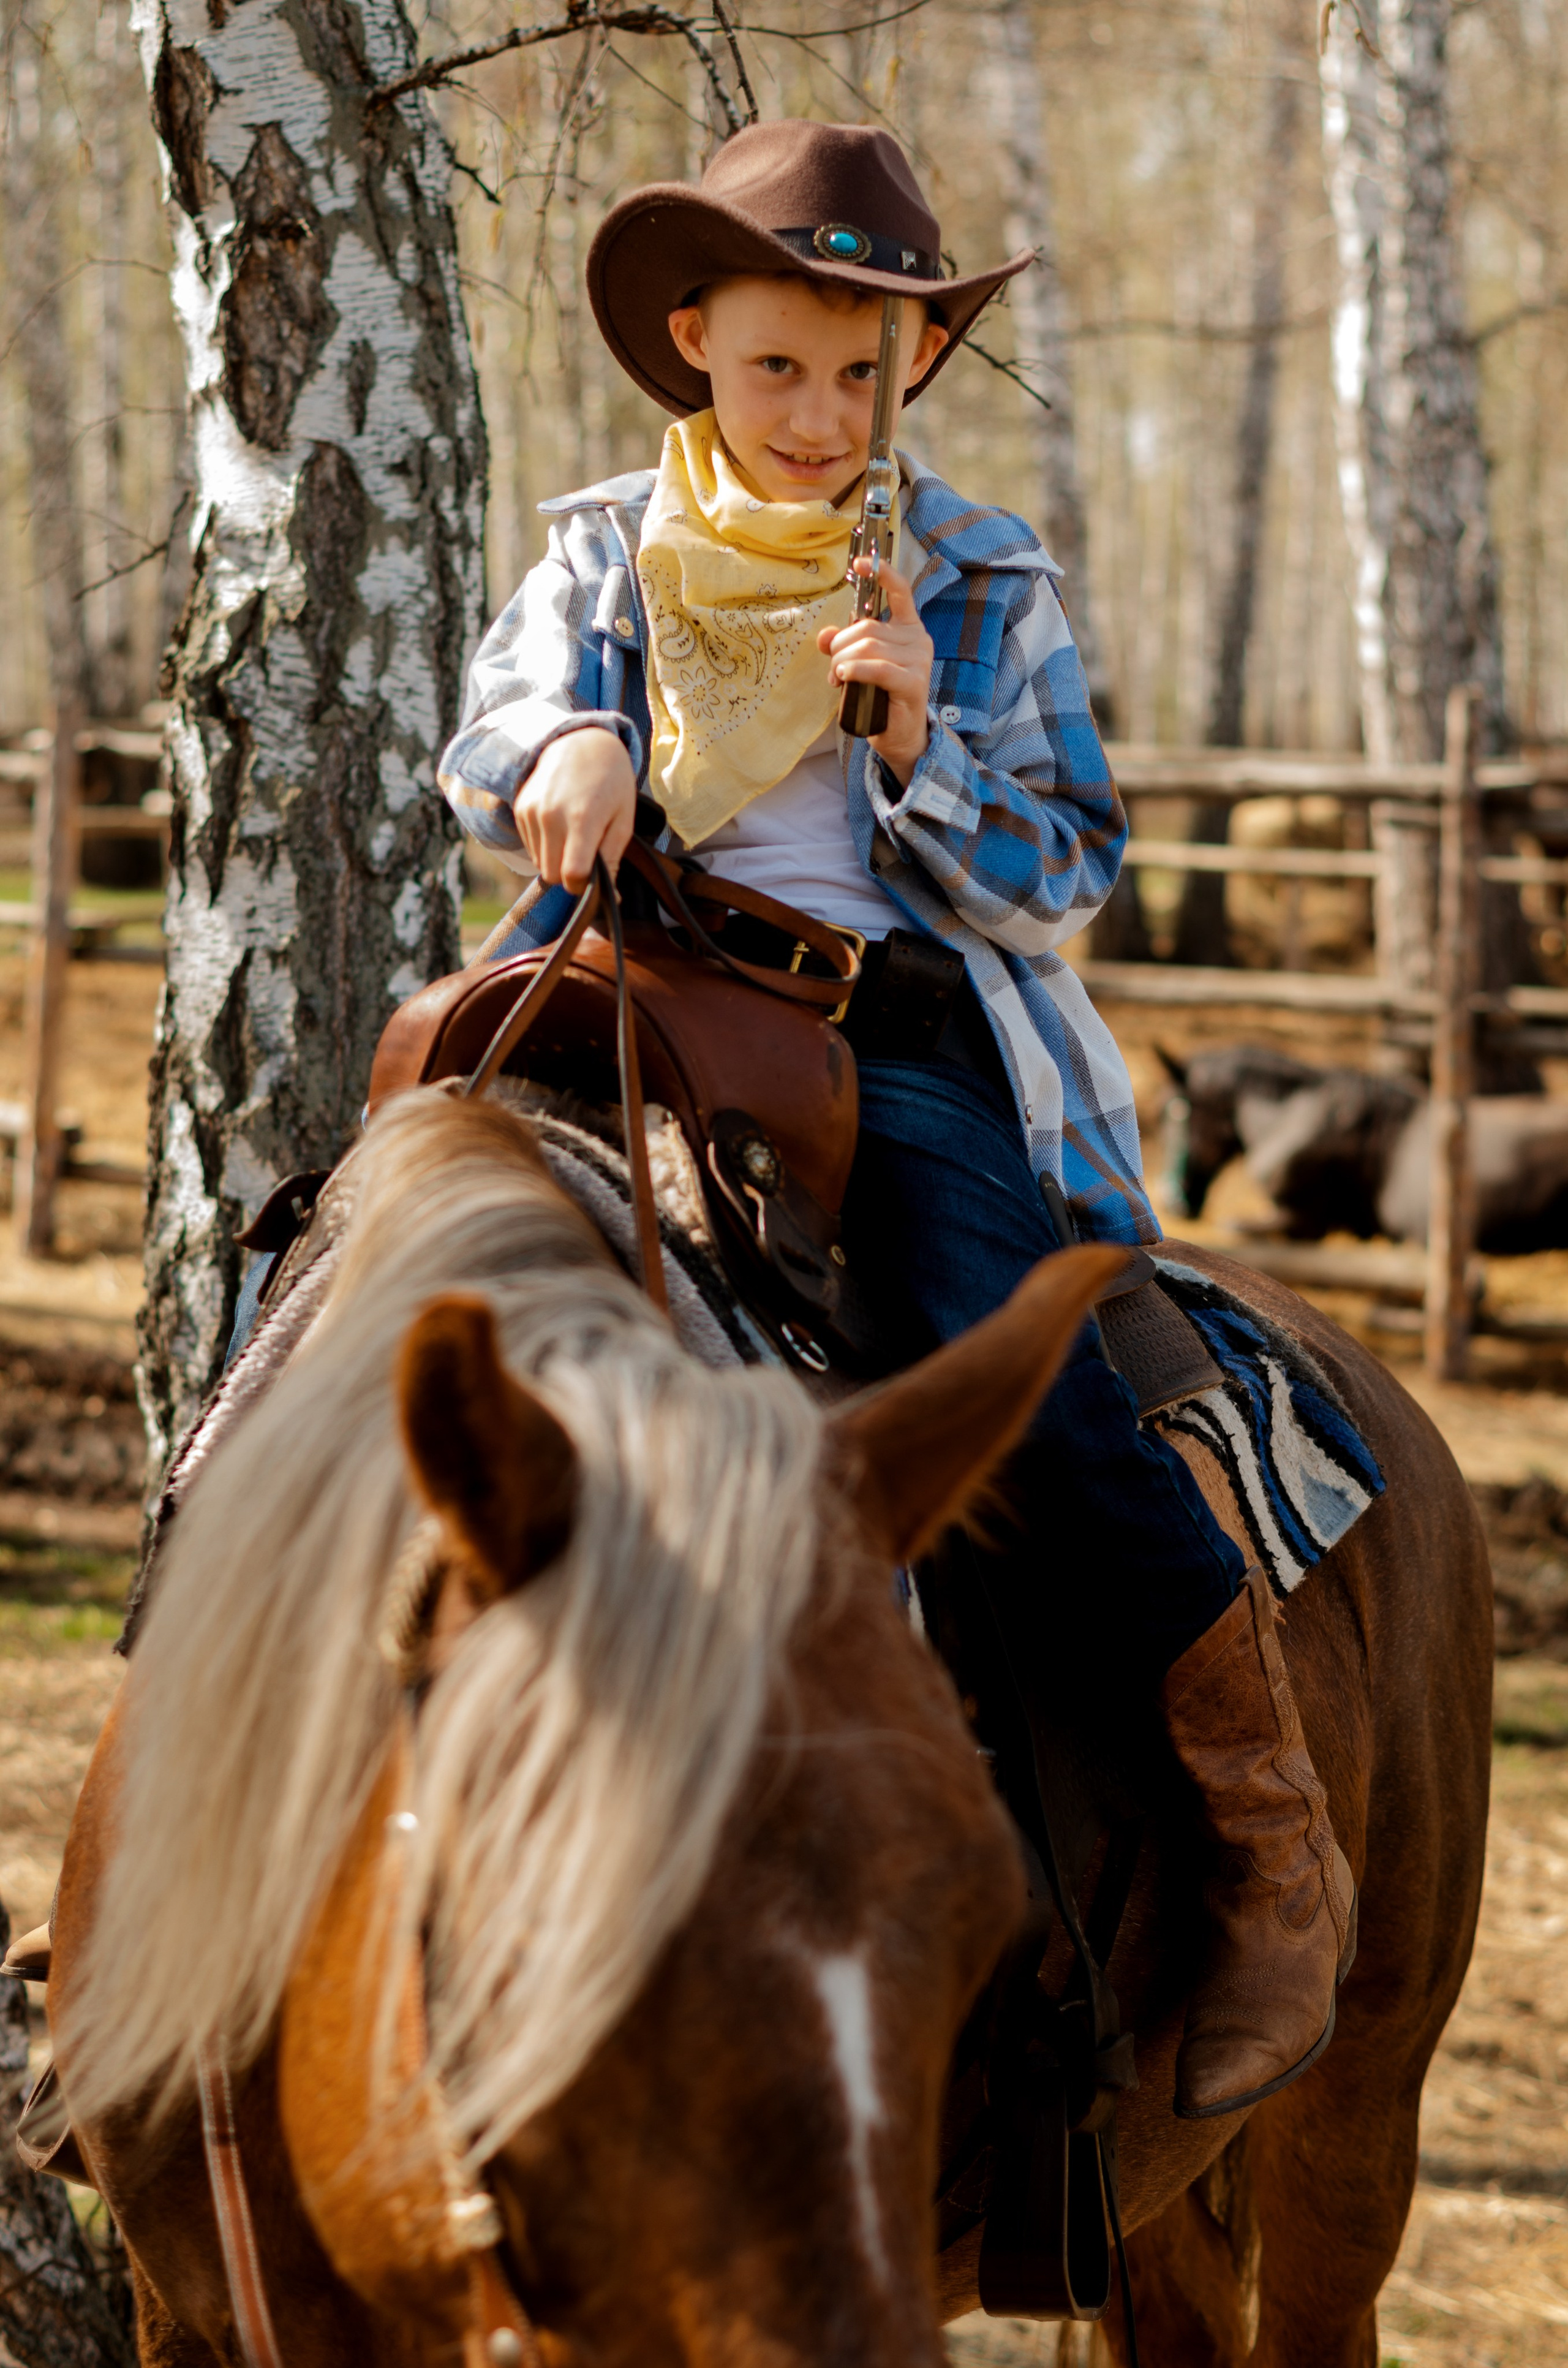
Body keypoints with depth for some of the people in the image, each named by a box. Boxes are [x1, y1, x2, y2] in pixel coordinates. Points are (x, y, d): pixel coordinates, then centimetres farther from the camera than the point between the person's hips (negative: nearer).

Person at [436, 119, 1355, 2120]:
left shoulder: (982, 586, 10)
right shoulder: (608, 556, 16)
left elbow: (1058, 884, 6)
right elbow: (487, 739, 3)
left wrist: (921, 747, -13)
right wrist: (566, 746, -21)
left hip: (901, 1031, -3)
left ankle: (1275, 1843, -20)